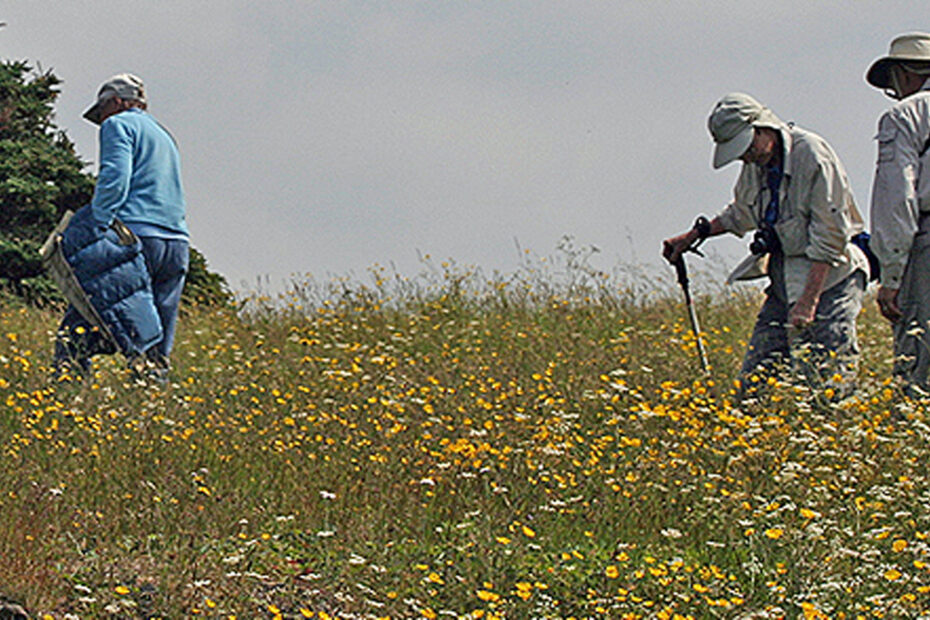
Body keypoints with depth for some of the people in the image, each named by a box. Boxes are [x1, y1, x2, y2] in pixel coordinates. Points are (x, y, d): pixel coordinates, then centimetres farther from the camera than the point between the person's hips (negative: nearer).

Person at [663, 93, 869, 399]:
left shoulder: (813, 155, -18)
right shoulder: (756, 162, 7)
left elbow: (830, 238, -20)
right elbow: (741, 215, 30)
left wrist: (809, 302, -24)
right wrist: (695, 235, 23)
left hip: (829, 279, -7)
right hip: (785, 280, 7)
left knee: (829, 388, -15)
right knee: (752, 386, 0)